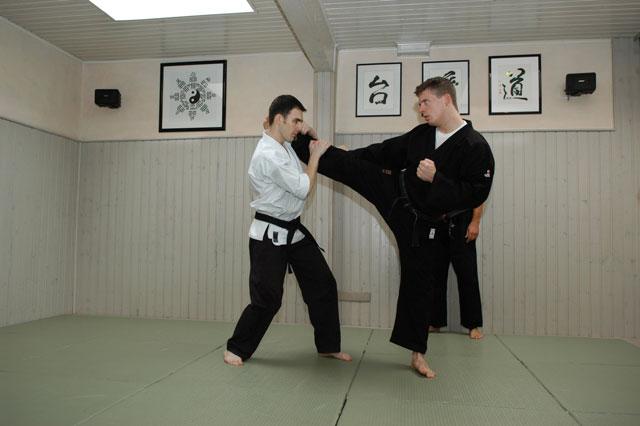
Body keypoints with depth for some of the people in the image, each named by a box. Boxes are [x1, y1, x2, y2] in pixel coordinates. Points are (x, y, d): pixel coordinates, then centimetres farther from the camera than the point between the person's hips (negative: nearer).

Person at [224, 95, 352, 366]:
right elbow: (304, 189, -21)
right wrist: (315, 155, -10)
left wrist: (309, 132, 2)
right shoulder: (267, 155, -23)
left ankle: (328, 345, 22)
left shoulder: (283, 144, 6)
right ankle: (236, 348, 17)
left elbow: (314, 142, 24)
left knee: (323, 285, 8)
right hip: (269, 235, -9)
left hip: (294, 231, 9)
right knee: (266, 298, -5)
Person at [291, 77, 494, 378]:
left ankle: (417, 354, 19)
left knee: (418, 284, 3)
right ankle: (294, 140, 14)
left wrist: (435, 179, -30)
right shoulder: (420, 135, 1)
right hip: (395, 196, 4)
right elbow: (386, 153, 11)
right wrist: (347, 159, 11)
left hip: (421, 221, -4)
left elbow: (476, 195, -20)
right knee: (346, 165, -5)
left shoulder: (475, 147, -17)